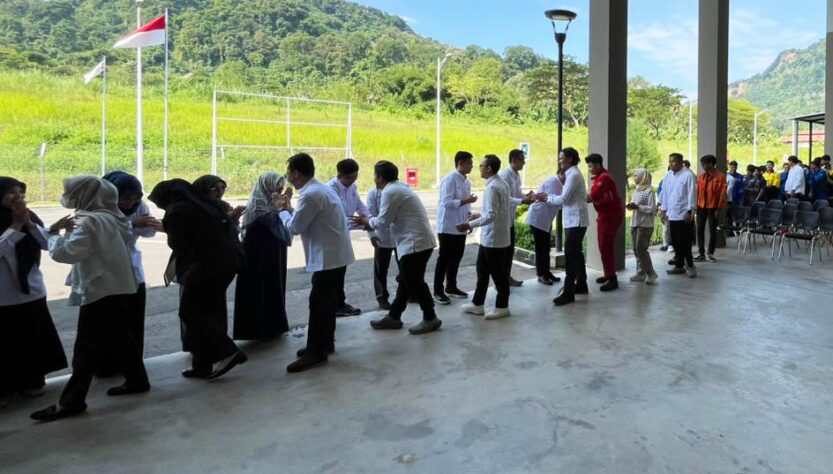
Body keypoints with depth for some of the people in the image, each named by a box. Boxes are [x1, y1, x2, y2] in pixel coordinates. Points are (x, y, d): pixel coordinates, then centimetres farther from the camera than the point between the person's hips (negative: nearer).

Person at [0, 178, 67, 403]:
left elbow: (49, 244, -2)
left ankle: (32, 381, 33)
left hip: (32, 291, 5)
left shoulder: (30, 217, 4)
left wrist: (29, 224, -14)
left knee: (34, 340, 15)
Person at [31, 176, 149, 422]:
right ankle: (137, 379, 26)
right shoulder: (112, 217, 11)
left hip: (100, 291, -9)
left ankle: (71, 401, 3)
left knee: (86, 348, -4)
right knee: (123, 336, 18)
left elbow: (65, 253, -22)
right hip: (120, 287, 9)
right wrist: (72, 231, 9)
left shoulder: (89, 221, -17)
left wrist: (55, 233, -6)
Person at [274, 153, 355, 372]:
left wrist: (283, 210, 5)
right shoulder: (320, 188, 13)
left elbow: (294, 227, -11)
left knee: (318, 303, -5)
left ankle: (315, 352, 2)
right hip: (336, 255, 10)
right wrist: (290, 208, 12)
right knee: (327, 301, 18)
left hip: (328, 257, -10)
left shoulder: (311, 195, -19)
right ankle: (325, 342, 29)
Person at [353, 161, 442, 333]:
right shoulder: (398, 188, 16)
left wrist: (365, 221, 4)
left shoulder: (390, 192, -15)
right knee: (405, 281, 14)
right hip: (416, 241, 10)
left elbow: (383, 221, -13)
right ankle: (393, 316, 23)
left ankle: (430, 319, 9)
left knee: (414, 282, -1)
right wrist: (370, 223, 14)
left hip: (416, 242, -10)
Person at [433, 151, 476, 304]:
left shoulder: (466, 181, 11)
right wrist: (466, 201, -23)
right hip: (448, 226, -8)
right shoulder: (450, 179, -15)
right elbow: (447, 202, -22)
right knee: (444, 258, -1)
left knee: (456, 257, 15)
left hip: (460, 226, 8)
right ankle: (438, 291, 8)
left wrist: (469, 216, 1)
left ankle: (451, 287, 29)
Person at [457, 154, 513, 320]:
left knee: (498, 273, 3)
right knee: (482, 270, 16)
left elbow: (491, 215, -26)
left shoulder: (492, 187, -20)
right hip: (490, 237, 10)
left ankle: (502, 307, 15)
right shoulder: (502, 184, 11)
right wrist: (480, 216, 21)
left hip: (493, 238, -10)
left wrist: (470, 224, -24)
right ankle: (477, 304, 26)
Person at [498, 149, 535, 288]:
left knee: (510, 249, 14)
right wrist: (522, 201, -26)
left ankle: (507, 277, 25)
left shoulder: (517, 176, 10)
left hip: (510, 218, 9)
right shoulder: (504, 175, -18)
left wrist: (526, 196, -3)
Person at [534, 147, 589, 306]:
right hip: (573, 221, 10)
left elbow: (564, 199, -18)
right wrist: (548, 196, 6)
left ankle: (568, 293, -9)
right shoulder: (572, 173, 15)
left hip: (575, 221, -10)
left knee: (570, 255, -10)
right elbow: (566, 198, 14)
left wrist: (547, 198, -5)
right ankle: (581, 285, 29)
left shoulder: (574, 175, -15)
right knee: (576, 253, 17)